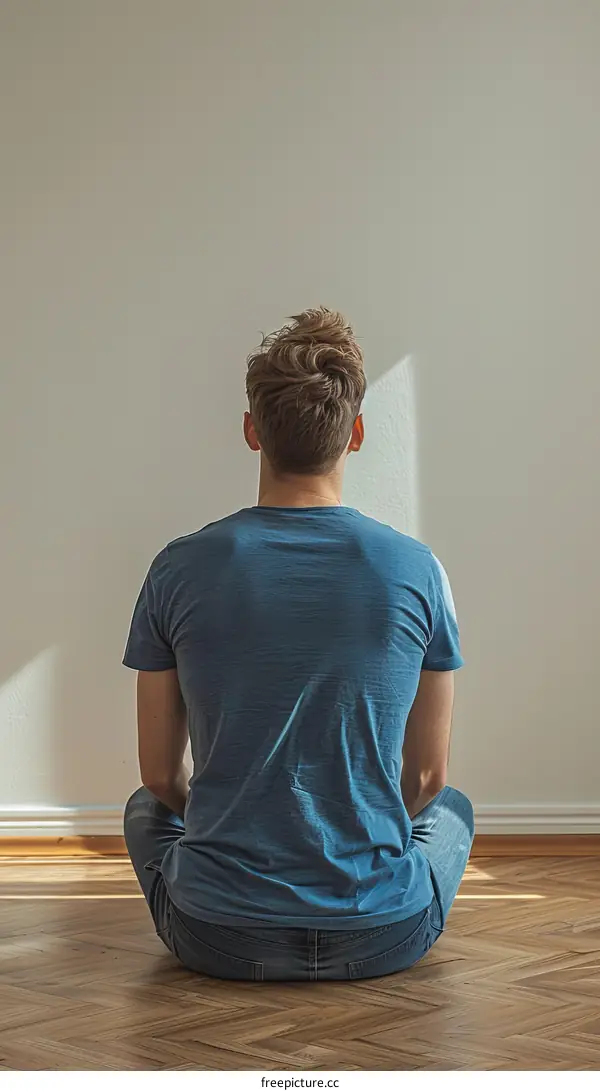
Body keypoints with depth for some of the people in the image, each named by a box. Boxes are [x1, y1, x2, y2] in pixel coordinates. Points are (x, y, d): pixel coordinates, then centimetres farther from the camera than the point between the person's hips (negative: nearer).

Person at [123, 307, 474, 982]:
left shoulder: (180, 571, -7)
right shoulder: (416, 571, -7)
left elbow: (160, 775, 3)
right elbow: (426, 775, 3)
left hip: (217, 941, 0)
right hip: (383, 940, 0)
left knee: (146, 808, 34)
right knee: (452, 807, 33)